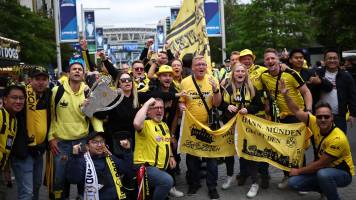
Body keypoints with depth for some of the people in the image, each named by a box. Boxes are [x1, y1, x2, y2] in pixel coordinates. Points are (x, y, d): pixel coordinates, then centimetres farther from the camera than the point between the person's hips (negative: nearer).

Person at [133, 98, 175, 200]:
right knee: (167, 180, -33)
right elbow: (136, 123, -38)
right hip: (146, 167, -9)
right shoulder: (146, 124, -13)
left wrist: (171, 156, 16)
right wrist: (147, 104, -28)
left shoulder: (164, 125, 15)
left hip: (161, 168, 9)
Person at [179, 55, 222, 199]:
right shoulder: (185, 82, -4)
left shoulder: (212, 80, -2)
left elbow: (217, 104, -4)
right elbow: (181, 102, 2)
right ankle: (193, 183, 30)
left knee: (211, 157, 6)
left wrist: (216, 90, -20)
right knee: (191, 156, 12)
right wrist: (182, 107, -19)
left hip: (209, 125, 0)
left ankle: (212, 186, 19)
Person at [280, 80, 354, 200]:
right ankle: (326, 188, 15)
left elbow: (320, 164, -25)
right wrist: (285, 94, -15)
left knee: (323, 174, -39)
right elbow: (297, 111, -3)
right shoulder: (315, 124, -12)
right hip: (324, 168, 7)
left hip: (342, 172, -6)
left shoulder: (337, 139, -30)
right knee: (293, 183, -6)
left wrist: (299, 171, -13)